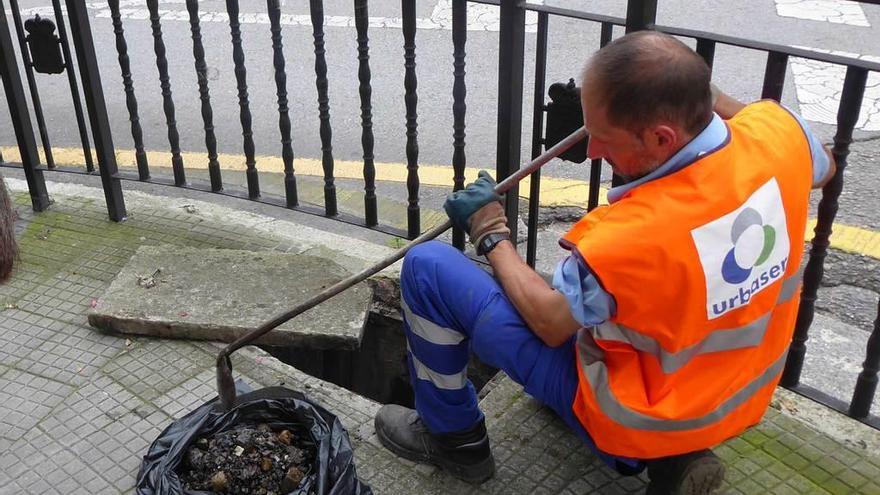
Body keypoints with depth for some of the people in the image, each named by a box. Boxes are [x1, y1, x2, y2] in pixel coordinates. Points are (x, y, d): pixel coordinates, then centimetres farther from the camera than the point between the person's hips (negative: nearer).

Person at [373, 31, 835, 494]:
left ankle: (455, 439, 15)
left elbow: (549, 323, -16)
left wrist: (490, 234, -3)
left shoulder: (634, 234, -37)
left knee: (427, 268, -8)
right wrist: (707, 96, 5)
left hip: (638, 418, -7)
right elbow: (823, 166, 8)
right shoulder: (778, 131, -19)